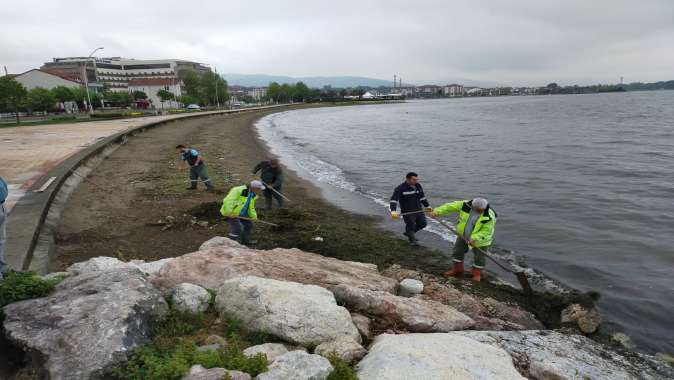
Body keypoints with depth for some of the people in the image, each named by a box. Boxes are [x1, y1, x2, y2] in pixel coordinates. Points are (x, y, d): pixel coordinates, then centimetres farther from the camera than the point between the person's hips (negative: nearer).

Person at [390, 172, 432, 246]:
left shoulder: (418, 186, 3)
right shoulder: (400, 188, -18)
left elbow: (422, 197, 19)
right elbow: (393, 200, -25)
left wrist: (427, 206, 21)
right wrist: (393, 211, -36)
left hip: (418, 210, 7)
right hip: (407, 212, -7)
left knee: (422, 224, 14)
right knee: (411, 226, 4)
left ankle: (408, 233, 37)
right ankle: (413, 240, 31)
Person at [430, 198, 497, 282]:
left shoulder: (490, 216, -30)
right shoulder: (466, 205, -23)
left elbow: (486, 231, -27)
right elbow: (450, 206, -19)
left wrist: (474, 238, -39)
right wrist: (437, 211, -27)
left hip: (481, 239, -4)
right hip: (463, 235, 4)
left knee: (479, 257, 6)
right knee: (457, 252, 14)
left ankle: (477, 274, 29)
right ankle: (457, 270, 33)